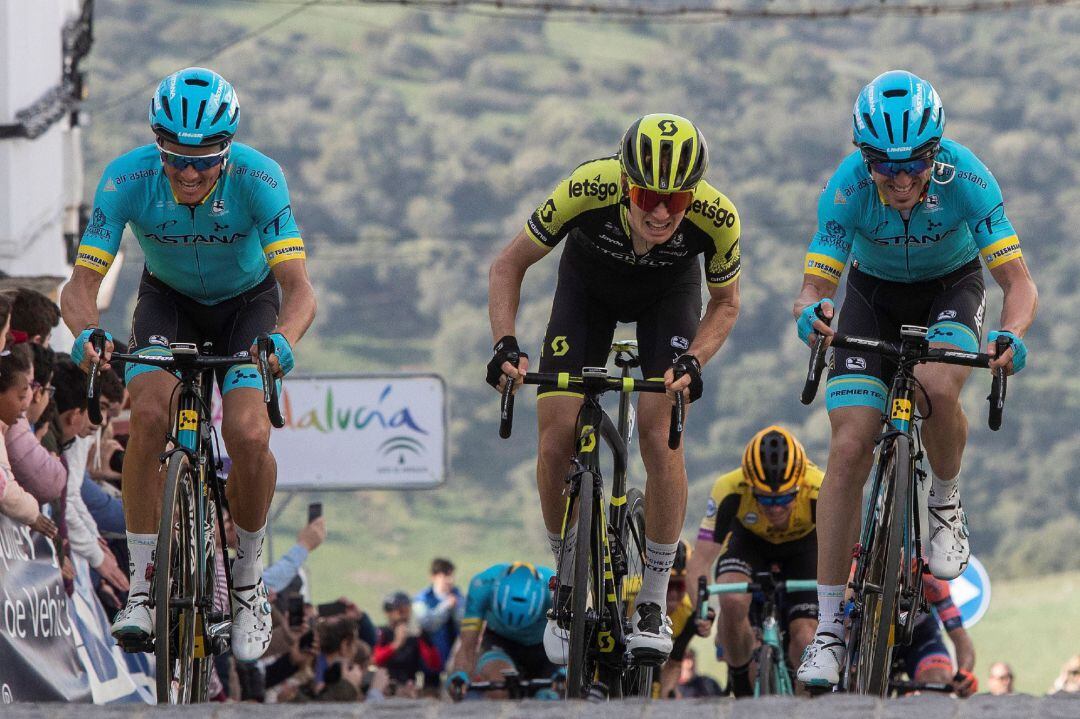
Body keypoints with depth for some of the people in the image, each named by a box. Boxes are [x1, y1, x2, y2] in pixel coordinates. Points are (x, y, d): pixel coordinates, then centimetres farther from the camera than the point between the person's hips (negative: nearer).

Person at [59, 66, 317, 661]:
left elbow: (298, 287, -36)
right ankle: (142, 587, -16)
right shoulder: (127, 178, -29)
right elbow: (82, 282, -29)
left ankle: (248, 577, 4)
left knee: (248, 435, -23)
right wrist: (86, 333, -51)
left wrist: (282, 341, -57)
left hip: (247, 302, -1)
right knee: (150, 412, -27)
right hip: (168, 300, 1)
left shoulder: (258, 179, -32)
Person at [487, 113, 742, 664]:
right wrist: (505, 344, -35)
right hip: (590, 283, 0)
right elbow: (508, 266, -21)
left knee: (660, 435, -18)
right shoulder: (587, 190, -38)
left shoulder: (716, 218, -35)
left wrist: (692, 360, -31)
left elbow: (725, 304, -13)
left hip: (669, 292, 0)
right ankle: (568, 582, 10)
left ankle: (654, 602, -3)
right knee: (557, 434, -13)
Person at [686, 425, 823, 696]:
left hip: (802, 545, 0)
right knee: (733, 602, -30)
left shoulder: (820, 491, -37)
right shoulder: (730, 489, -36)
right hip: (750, 541, 0)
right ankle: (740, 681, -6)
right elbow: (702, 558, -35)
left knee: (804, 638, -16)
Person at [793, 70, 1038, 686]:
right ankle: (830, 627, -6)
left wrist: (1012, 334, -53)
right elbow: (815, 285, -28)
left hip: (952, 287, -1)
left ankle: (947, 507, -2)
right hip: (874, 292, 1)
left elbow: (1020, 282, -31)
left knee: (938, 387, -34)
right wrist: (812, 313, -53)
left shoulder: (966, 178, -32)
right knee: (849, 449, -13)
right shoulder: (848, 188, -30)